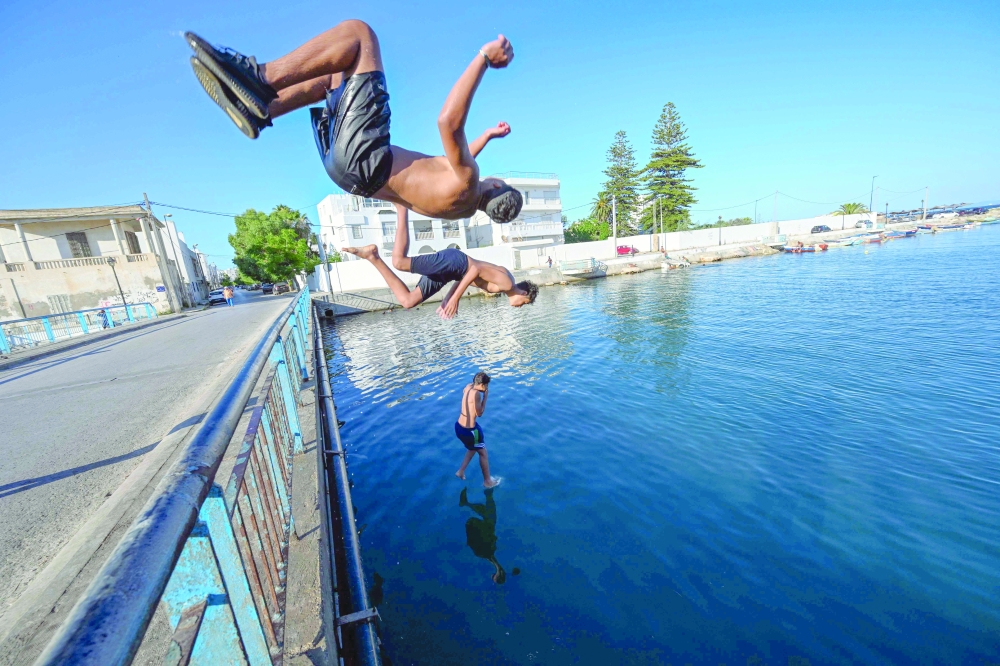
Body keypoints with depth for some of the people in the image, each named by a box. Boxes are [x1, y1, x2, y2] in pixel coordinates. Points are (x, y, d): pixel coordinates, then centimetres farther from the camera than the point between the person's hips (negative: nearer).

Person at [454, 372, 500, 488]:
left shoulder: (468, 387, -1)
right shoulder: (476, 393, -25)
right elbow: (479, 413, -17)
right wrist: (485, 397, -12)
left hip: (459, 426, 8)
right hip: (469, 430, -8)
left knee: (473, 448, 33)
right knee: (483, 453, 15)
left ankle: (461, 471, 38)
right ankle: (488, 481, 31)